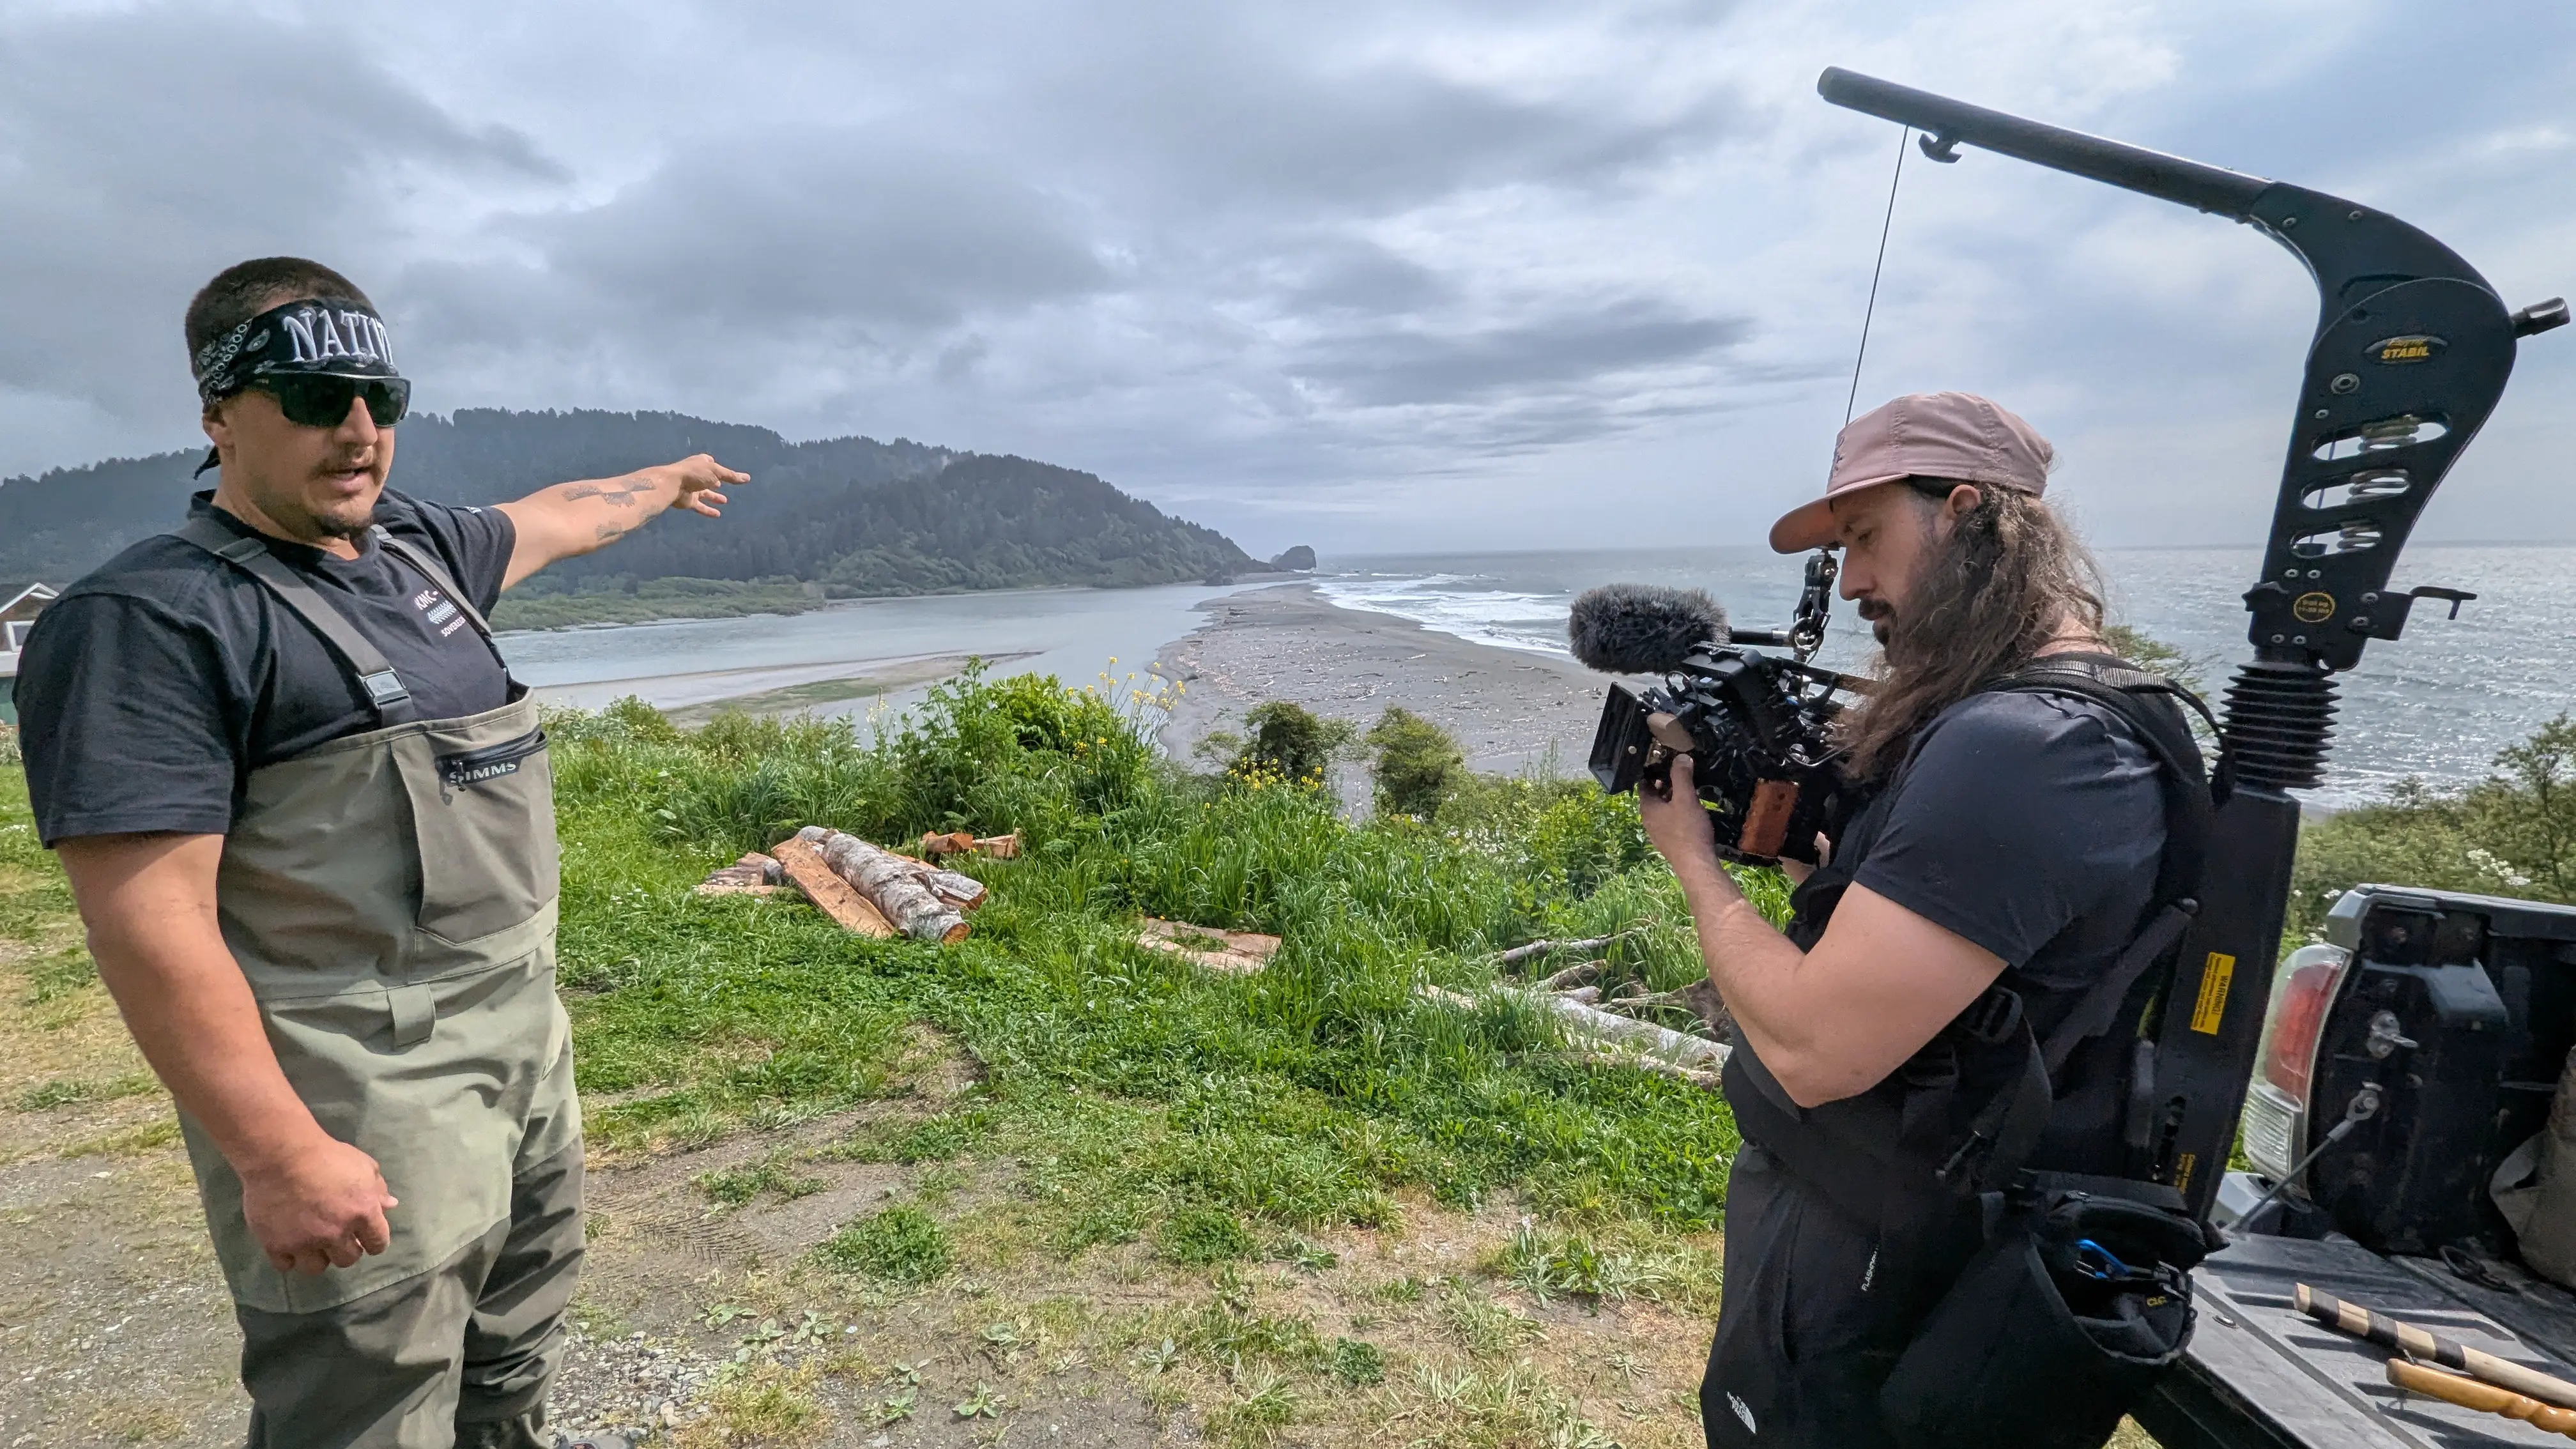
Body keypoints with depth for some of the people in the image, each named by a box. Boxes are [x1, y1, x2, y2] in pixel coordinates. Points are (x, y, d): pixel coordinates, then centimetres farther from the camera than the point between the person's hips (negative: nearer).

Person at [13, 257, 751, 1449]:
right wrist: (282, 1157, -23)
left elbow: (554, 518, 30)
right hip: (364, 1106, -8)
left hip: (528, 1043, 8)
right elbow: (150, 922, -21)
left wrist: (661, 483, 46)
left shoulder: (418, 547, 8)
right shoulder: (148, 619, -15)